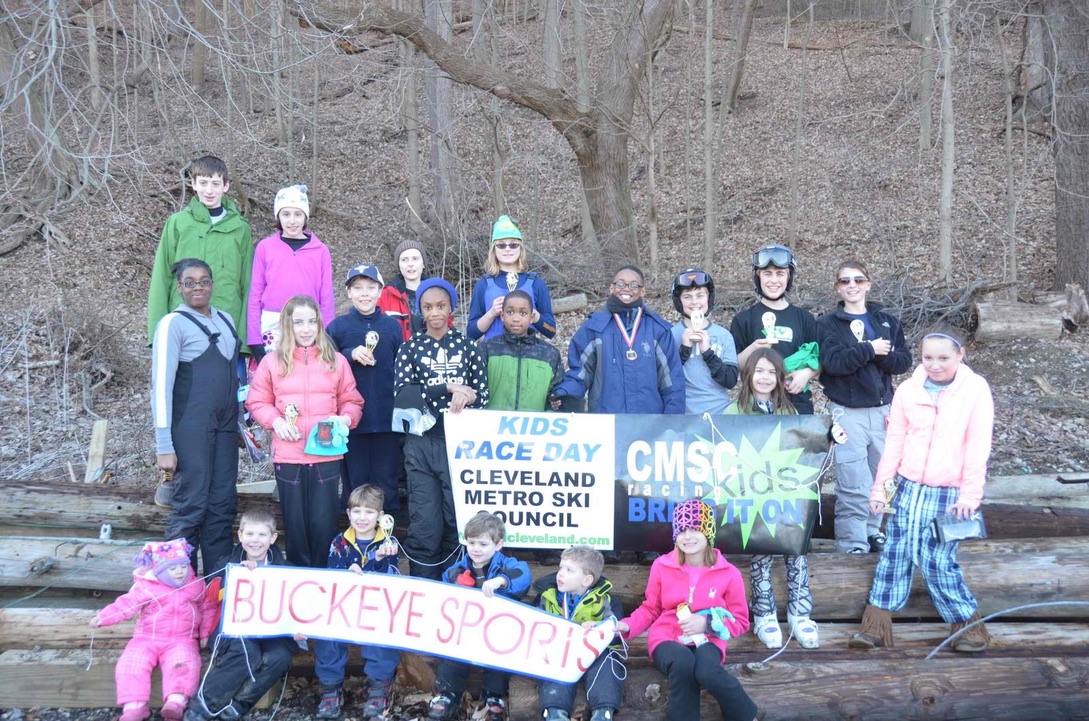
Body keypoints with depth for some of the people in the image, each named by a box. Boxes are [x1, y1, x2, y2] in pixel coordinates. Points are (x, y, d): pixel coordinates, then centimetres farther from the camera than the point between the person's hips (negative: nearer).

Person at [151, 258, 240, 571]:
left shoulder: (225, 320, 12)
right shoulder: (173, 323, -7)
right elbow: (161, 385, -11)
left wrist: (242, 424, 15)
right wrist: (164, 446, -14)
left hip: (225, 427, 6)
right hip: (190, 428, -6)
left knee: (222, 505, 7)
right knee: (191, 506, -4)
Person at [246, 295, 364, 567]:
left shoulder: (336, 361, 7)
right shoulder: (272, 362, 5)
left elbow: (351, 401, 10)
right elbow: (257, 402, 8)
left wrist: (346, 419, -10)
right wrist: (275, 420, -10)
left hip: (327, 454, 0)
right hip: (288, 455, 0)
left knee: (324, 522, 2)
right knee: (295, 522, 8)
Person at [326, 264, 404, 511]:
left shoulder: (392, 326, 5)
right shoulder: (337, 326, 2)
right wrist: (350, 355, -16)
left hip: (386, 418, 1)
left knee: (387, 478, 7)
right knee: (355, 480, 7)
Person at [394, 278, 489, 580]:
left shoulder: (467, 346, 10)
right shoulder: (411, 347, 7)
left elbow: (482, 394, 10)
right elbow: (402, 392, -8)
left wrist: (467, 399, -11)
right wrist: (449, 388, -17)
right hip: (421, 444, 0)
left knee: (458, 521, 1)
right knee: (425, 525, -3)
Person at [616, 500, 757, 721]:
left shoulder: (729, 573, 1)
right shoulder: (662, 566, 2)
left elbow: (740, 621, 7)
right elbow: (650, 609, 14)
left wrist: (706, 623, -12)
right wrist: (627, 626, -6)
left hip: (706, 640, 0)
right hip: (667, 637, 0)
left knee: (707, 671, -36)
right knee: (683, 663, -37)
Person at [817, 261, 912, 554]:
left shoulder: (887, 321, 13)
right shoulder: (828, 323, 2)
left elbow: (904, 361, 3)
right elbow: (832, 362, -14)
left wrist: (882, 355, -15)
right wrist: (869, 349, -17)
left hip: (883, 410, 4)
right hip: (848, 411, -4)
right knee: (853, 484, -8)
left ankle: (872, 530, 25)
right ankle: (852, 545, -1)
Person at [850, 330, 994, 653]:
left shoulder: (976, 389, -5)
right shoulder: (908, 390, 2)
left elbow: (978, 447, -7)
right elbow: (894, 442, 6)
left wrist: (970, 495, -11)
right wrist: (880, 488, 5)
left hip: (948, 493, -3)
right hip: (907, 488, 3)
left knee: (938, 562, -5)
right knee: (894, 555, 5)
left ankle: (969, 626, 15)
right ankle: (876, 625, 13)